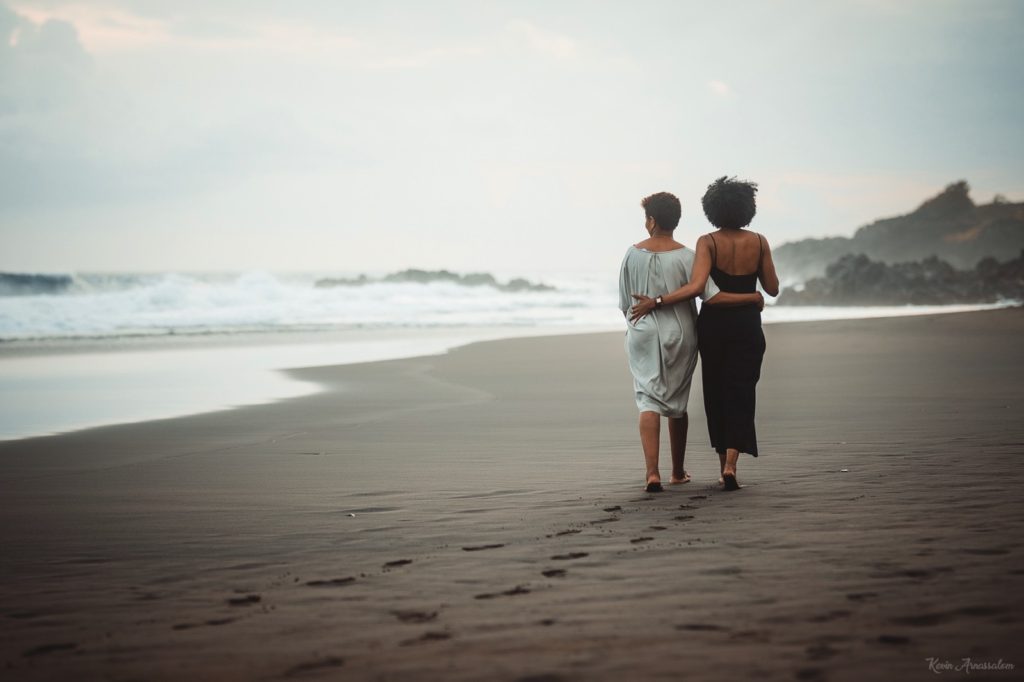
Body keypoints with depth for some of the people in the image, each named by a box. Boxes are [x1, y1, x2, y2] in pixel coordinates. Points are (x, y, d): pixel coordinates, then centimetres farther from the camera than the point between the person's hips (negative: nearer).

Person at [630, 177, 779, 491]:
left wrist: (655, 302, -18)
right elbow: (772, 288, 2)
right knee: (740, 394, 1)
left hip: (714, 324, 0)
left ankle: (724, 461, 19)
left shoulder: (708, 243, -10)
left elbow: (696, 286, -22)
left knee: (716, 394, 13)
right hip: (747, 326, 1)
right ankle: (730, 463, -16)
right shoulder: (758, 242, -3)